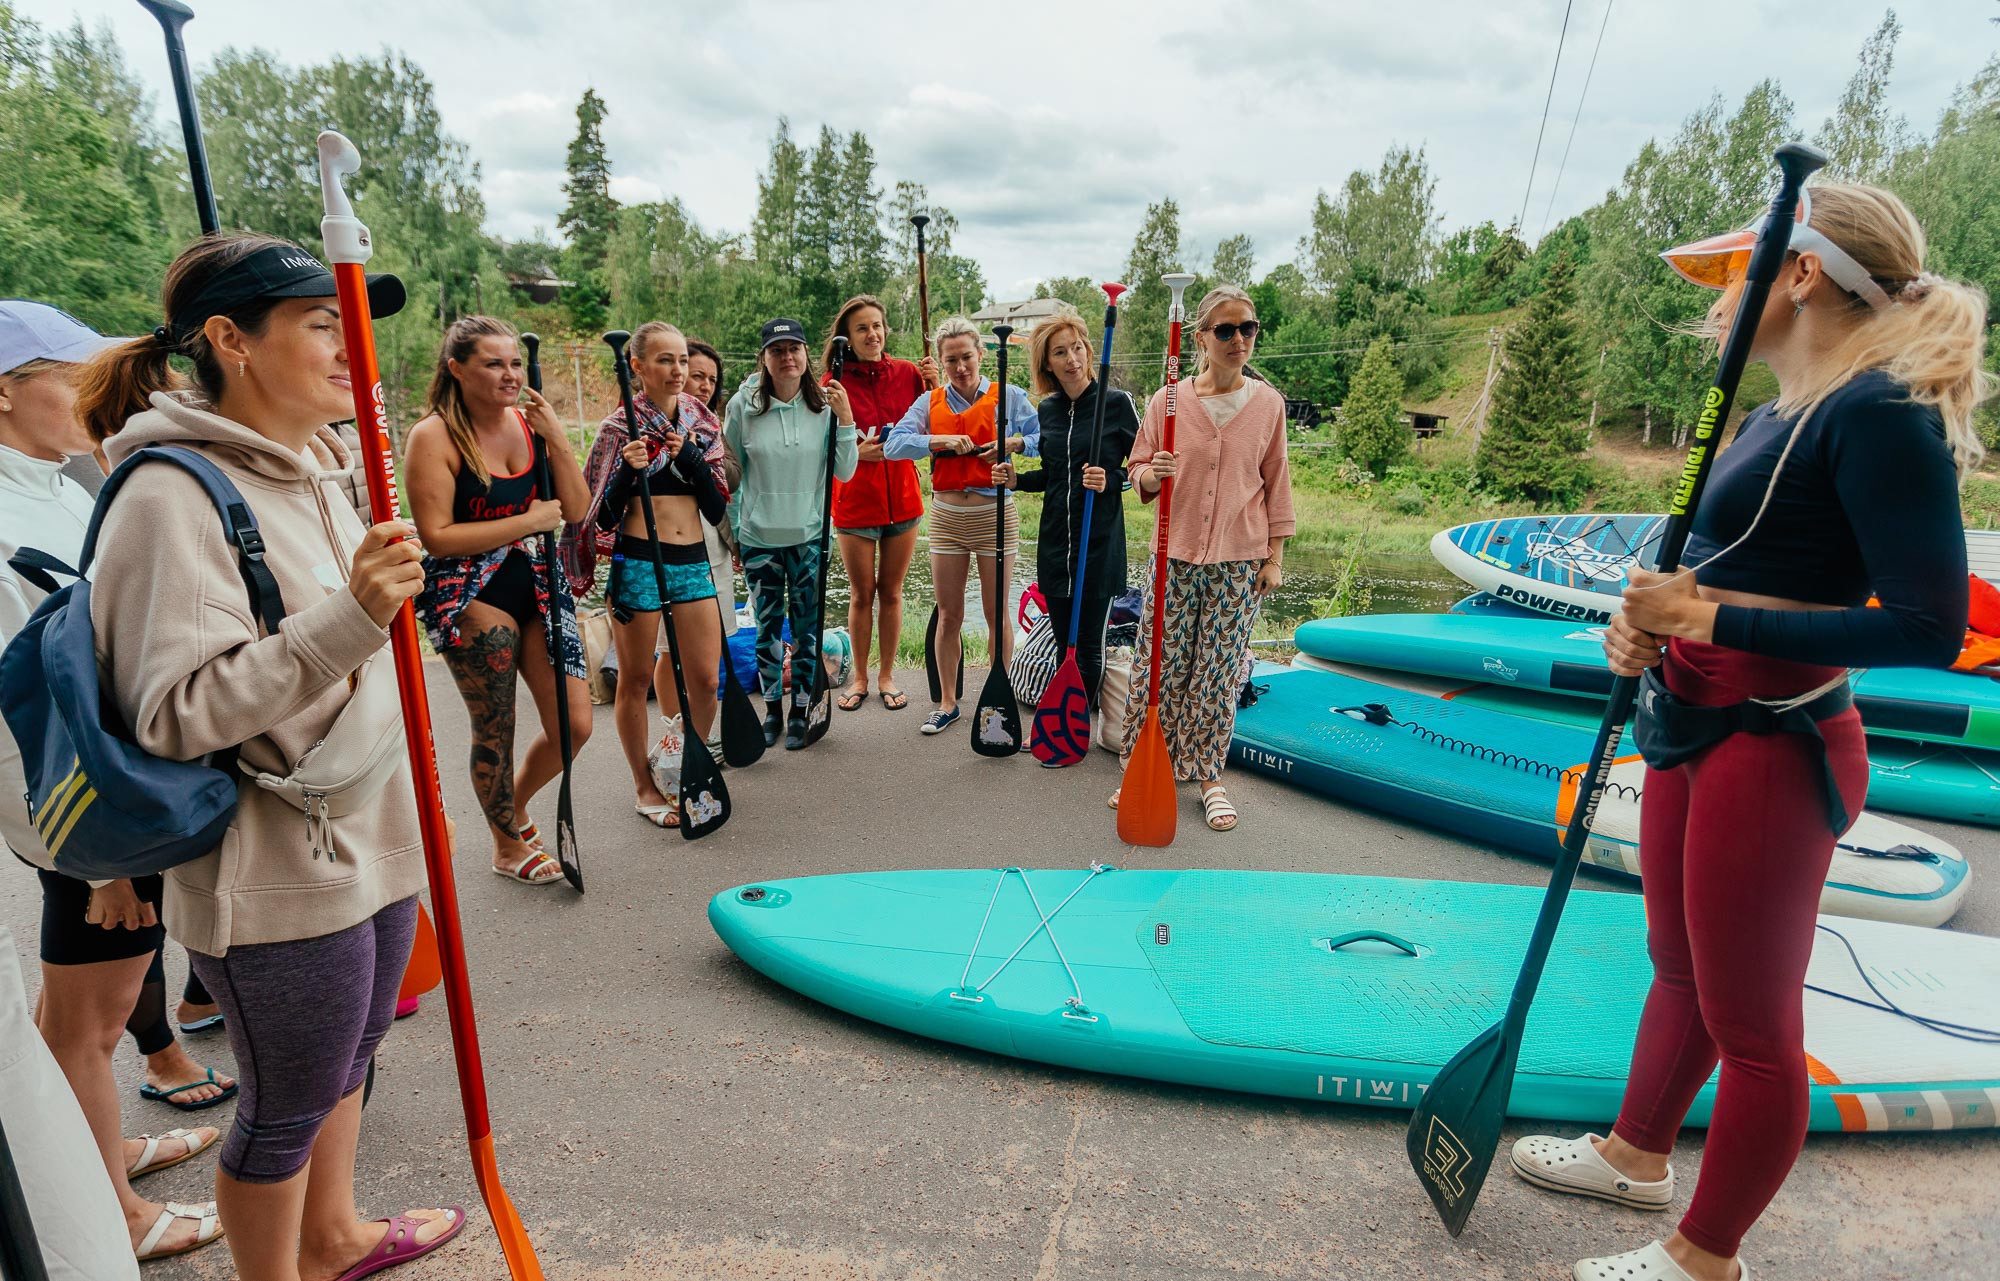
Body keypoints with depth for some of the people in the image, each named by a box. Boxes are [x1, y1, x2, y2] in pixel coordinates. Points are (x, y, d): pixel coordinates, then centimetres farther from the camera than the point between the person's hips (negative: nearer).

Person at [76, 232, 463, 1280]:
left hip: (367, 846, 9)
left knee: (344, 1057, 26)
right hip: (274, 882, -9)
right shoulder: (173, 494, -19)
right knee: (287, 1105, 13)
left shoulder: (315, 475, 8)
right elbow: (175, 714, -25)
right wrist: (350, 617, -32)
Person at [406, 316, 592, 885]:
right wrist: (528, 521, -15)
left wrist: (557, 439, -9)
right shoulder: (433, 437, -11)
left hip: (537, 583, 5)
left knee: (575, 726, 5)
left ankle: (514, 804, 35)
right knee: (495, 730, 6)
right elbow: (437, 537, -16)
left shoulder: (530, 423, 5)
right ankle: (508, 843, 30)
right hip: (469, 595, -5)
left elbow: (576, 511, 2)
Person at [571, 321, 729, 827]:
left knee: (705, 678, 3)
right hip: (638, 563, -4)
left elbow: (717, 510, 3)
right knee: (635, 681, 6)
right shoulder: (621, 426, -3)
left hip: (693, 562, 4)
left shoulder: (701, 425, 9)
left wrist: (690, 457, -10)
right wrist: (629, 470, -21)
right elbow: (604, 515, -5)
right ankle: (646, 789, 21)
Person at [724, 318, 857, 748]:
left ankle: (800, 711, 21)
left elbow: (844, 473, -3)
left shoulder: (824, 404, -3)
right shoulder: (743, 404, -6)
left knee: (807, 627, 6)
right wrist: (731, 529, 6)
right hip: (759, 536, 0)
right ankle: (772, 710, 27)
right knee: (768, 627, 10)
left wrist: (845, 420, -13)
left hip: (809, 535, 0)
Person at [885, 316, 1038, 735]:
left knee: (997, 613, 6)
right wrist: (939, 440, -16)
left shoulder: (1009, 397, 1)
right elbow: (893, 444, -5)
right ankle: (948, 701, 22)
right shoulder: (930, 402, 7)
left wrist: (1016, 443, -16)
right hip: (946, 516, 2)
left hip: (994, 513, -2)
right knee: (948, 614, 9)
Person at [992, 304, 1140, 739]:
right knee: (1064, 641, 13)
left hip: (1100, 541, -4)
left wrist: (1111, 482, -20)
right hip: (1055, 540, 5)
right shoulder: (1046, 410, 8)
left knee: (1088, 644, 2)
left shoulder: (1116, 402, -7)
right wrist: (1016, 479, 0)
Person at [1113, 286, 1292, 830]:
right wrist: (1151, 476, -16)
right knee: (1157, 667, 3)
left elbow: (1276, 482, 8)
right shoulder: (1168, 400, 0)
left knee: (1218, 673, 6)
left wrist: (1275, 555, 4)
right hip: (1175, 555, 0)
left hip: (1239, 560, 0)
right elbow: (1139, 469, 8)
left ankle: (1208, 777, 20)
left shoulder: (1267, 403, 3)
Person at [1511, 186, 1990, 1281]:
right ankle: (1636, 1153, 46)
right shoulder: (1776, 416, 11)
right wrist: (1652, 624, 0)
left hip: (1773, 748, -9)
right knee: (1679, 969, 24)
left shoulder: (1877, 412, -18)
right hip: (1696, 728, 10)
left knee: (1751, 1025, 8)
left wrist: (1711, 619, -20)